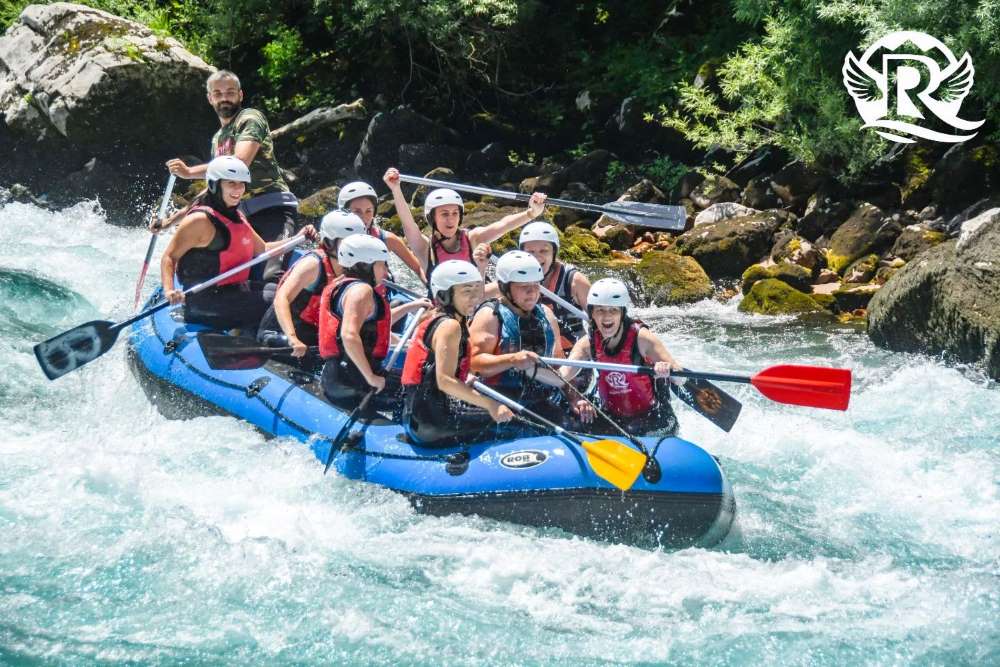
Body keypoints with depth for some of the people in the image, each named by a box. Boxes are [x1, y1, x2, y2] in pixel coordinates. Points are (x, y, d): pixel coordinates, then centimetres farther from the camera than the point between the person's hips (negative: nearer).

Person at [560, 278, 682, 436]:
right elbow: (562, 376, -16)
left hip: (652, 421, -3)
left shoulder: (641, 338, -14)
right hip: (611, 417, 3)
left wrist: (667, 370, -44)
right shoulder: (588, 344, -3)